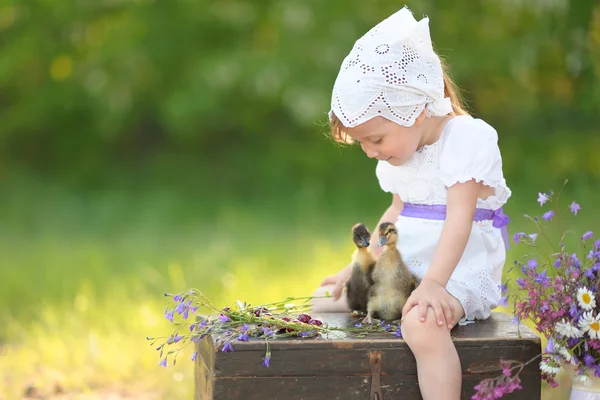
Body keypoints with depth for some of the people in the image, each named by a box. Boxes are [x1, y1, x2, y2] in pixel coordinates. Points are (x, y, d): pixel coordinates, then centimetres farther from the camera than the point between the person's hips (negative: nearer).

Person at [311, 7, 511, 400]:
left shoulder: (467, 138, -16)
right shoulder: (401, 150, 11)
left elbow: (459, 219, -25)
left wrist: (433, 282, -35)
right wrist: (357, 268, 14)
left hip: (458, 270, -9)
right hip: (405, 267, 9)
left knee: (422, 324, -39)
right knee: (325, 302, 8)